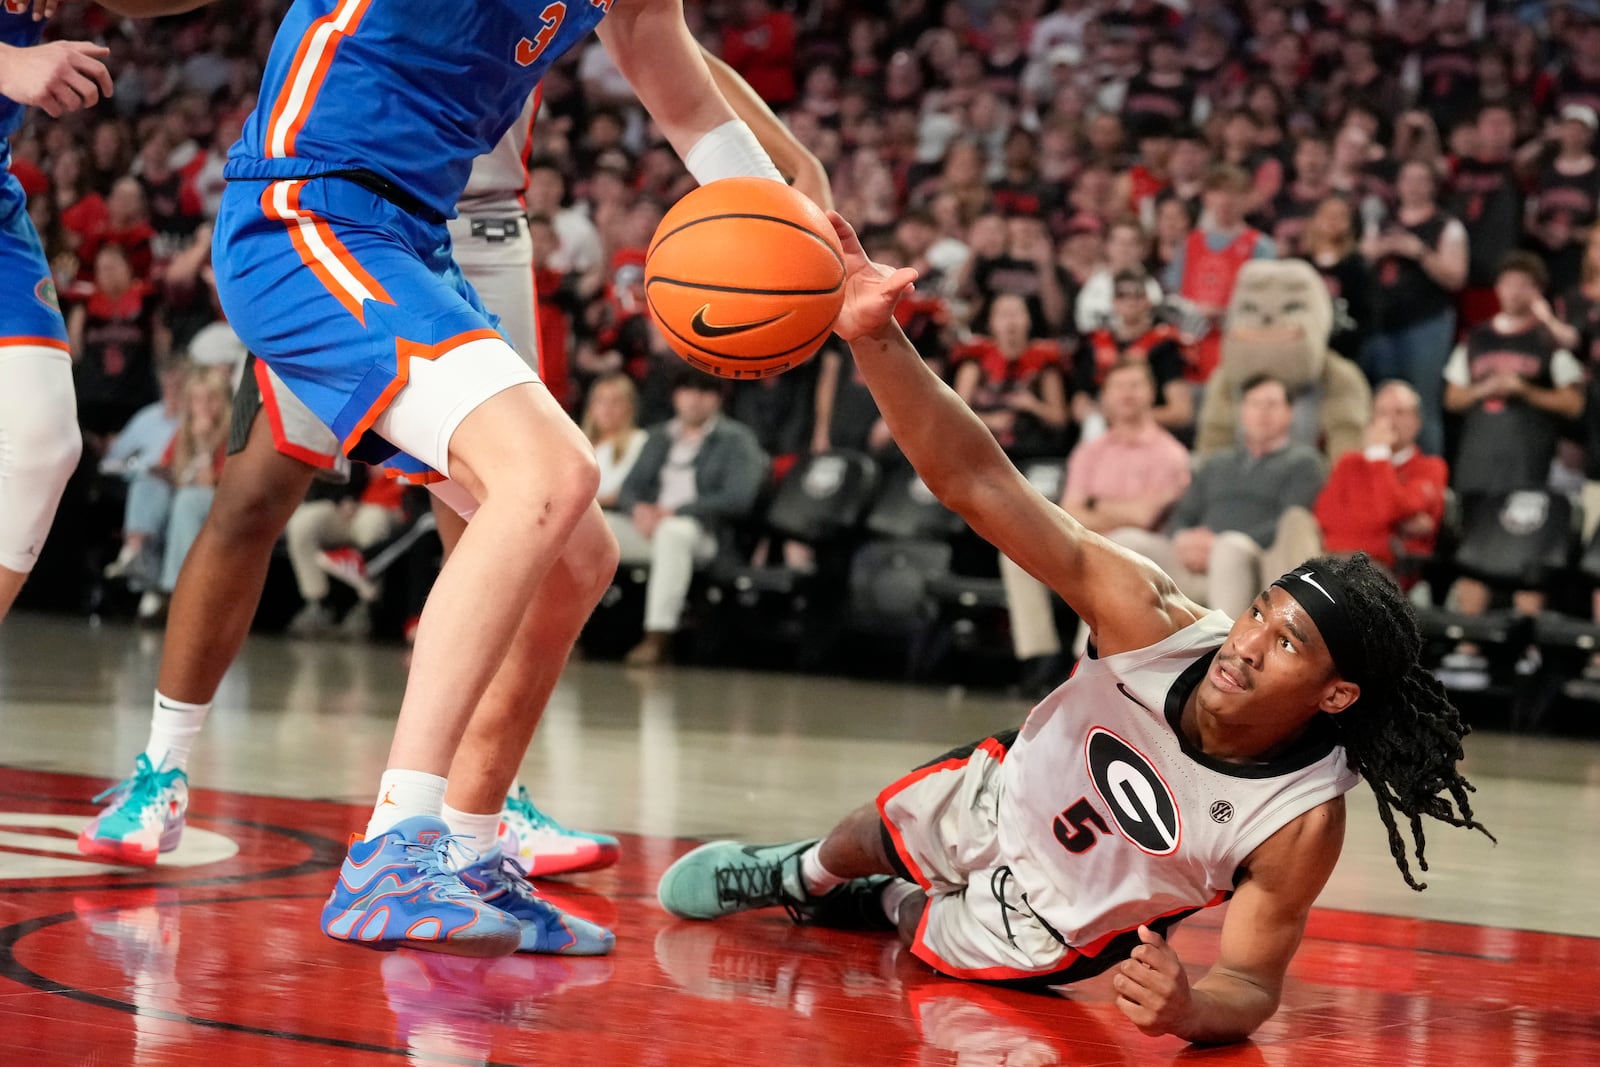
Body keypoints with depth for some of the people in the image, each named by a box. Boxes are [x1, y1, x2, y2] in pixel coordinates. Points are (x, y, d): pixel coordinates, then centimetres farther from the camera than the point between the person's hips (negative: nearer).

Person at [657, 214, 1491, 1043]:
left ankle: (896, 909, 53)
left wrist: (1187, 1010, -54)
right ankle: (801, 874, 61)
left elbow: (1253, 983, -29)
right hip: (1002, 793, 2)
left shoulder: (1301, 822, -38)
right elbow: (979, 484, -40)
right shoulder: (1152, 621, -35)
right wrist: (874, 338, -54)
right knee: (870, 840, 25)